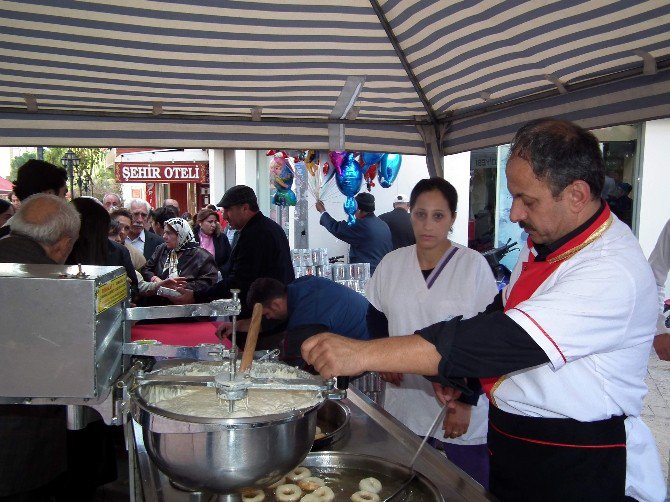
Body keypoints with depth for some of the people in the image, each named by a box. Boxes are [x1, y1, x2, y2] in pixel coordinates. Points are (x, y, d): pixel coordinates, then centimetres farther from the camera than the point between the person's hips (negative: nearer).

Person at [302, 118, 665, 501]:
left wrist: (363, 354, -36)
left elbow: (505, 341, -35)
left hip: (581, 470, -8)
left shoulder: (614, 272, -27)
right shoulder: (543, 240, 3)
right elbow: (501, 318, 15)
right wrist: (457, 371, -1)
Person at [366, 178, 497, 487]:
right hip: (404, 404, 3)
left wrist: (466, 401, -11)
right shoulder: (392, 264, 1)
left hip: (464, 415, -3)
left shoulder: (474, 266, -9)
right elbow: (375, 317, 14)